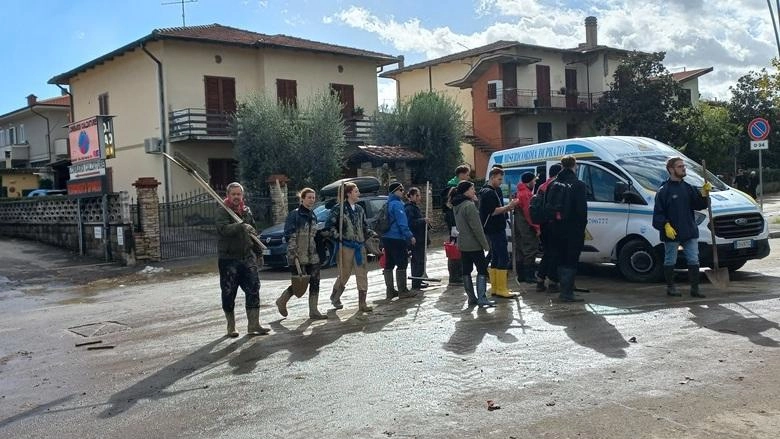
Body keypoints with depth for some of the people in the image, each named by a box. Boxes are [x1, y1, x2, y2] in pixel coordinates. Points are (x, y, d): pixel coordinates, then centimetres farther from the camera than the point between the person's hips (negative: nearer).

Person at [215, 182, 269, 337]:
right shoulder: (222, 212, -6)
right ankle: (231, 327, 16)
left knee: (253, 290, -2)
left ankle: (253, 325, 2)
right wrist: (241, 226, -40)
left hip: (247, 257, 5)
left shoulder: (247, 211, 13)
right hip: (228, 258, -5)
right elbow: (224, 228, -26)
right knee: (229, 294, 3)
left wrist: (257, 251, 21)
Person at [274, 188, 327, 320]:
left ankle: (313, 311, 6)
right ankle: (282, 301, 22)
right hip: (298, 256, -7)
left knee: (315, 282, 0)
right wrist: (293, 253, -19)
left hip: (312, 256, 7)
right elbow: (289, 236, -12)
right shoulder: (294, 215, -8)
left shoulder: (313, 216, 14)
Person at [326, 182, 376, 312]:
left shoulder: (360, 209, 14)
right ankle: (335, 297, 26)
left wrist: (372, 234, 5)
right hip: (346, 246, -6)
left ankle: (362, 303, 7)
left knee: (362, 274, 2)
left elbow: (365, 227, 20)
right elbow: (330, 225, -6)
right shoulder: (339, 208, -5)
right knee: (344, 274, 1)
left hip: (360, 245, 6)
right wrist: (338, 237, -17)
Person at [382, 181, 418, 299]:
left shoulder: (388, 203, 15)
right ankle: (402, 291, -1)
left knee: (389, 265, 11)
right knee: (402, 264, -3)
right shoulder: (397, 204, -14)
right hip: (397, 239, -9)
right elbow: (402, 223, -19)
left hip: (386, 238, 9)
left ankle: (390, 291, 16)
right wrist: (410, 236, -16)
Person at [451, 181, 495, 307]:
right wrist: (485, 244, -13)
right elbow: (476, 227, -19)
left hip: (462, 243, 8)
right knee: (482, 269, -2)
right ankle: (482, 298, -5)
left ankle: (471, 298, 13)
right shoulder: (469, 205, -18)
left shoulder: (456, 206, 9)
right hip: (474, 244, -8)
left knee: (466, 271, 8)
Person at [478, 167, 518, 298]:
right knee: (503, 257, -11)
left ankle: (494, 287, 17)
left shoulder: (495, 191, 18)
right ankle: (501, 288, -10)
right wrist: (508, 207, -19)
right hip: (494, 230, -10)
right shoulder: (488, 192, -13)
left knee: (495, 258, 12)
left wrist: (508, 207, 6)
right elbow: (493, 211, -20)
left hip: (497, 229, 10)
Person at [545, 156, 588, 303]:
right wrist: (582, 226, -3)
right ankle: (567, 293, -2)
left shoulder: (553, 184, 6)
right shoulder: (578, 185, -12)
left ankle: (564, 290, 22)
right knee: (571, 261, -1)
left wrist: (550, 223, 14)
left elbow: (546, 205, 9)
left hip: (556, 228, 6)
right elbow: (582, 209, -14)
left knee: (561, 260, 16)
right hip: (573, 229, -6)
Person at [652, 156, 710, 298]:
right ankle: (670, 287, 17)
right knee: (670, 261, 5)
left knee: (694, 260, 4)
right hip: (671, 233, -5)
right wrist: (666, 225, -19)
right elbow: (658, 213, -9)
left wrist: (704, 193, -5)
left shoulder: (687, 188, 12)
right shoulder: (664, 190, -7)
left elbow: (699, 205, 9)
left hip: (690, 233, 6)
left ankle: (695, 288, 11)